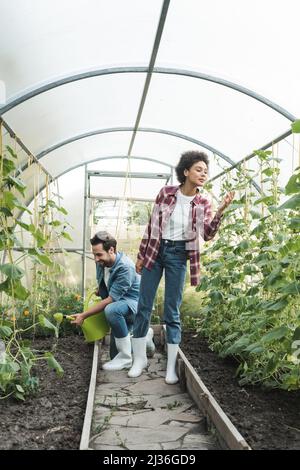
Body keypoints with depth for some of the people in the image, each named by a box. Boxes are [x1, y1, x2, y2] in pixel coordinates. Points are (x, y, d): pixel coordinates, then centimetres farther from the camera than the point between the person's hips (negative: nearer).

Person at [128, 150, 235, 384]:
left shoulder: (203, 203, -1)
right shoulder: (166, 192, -3)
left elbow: (208, 234, -14)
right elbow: (152, 224, 3)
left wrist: (221, 212, -29)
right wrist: (141, 255, 3)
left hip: (178, 255, 0)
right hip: (155, 250, 1)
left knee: (172, 312, 3)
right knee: (144, 306, 4)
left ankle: (171, 366, 13)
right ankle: (139, 358, 19)